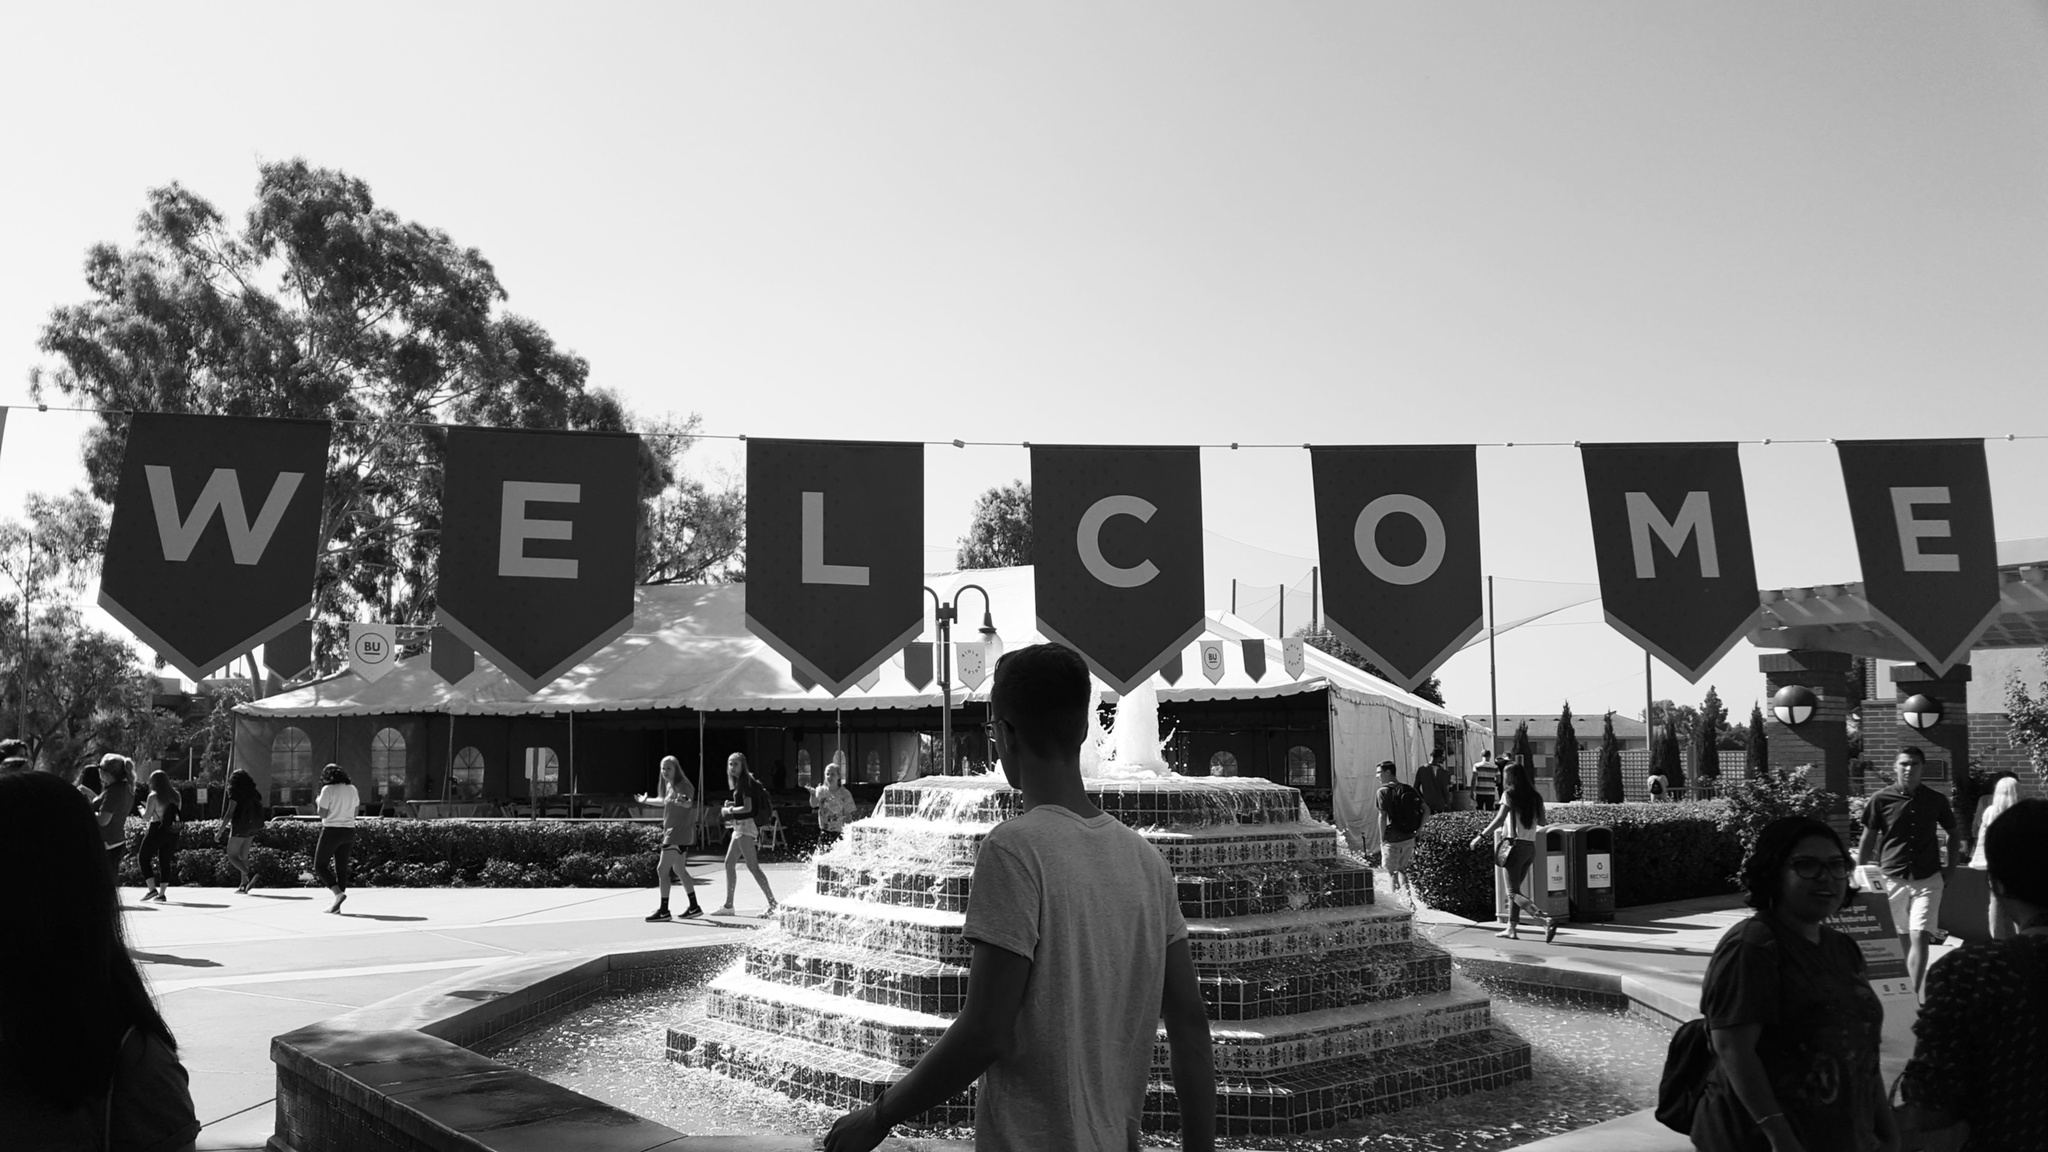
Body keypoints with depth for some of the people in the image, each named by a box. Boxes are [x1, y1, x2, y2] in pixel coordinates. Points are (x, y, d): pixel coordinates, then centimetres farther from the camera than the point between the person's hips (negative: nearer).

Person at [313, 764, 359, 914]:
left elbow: (322, 813, -10)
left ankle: (338, 892, -14)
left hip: (331, 830, -6)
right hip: (349, 831, 6)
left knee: (319, 866, 5)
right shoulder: (352, 789, 8)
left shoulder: (328, 789, -9)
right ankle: (336, 903, 10)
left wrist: (318, 802, 6)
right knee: (342, 868, 10)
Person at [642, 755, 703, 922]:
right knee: (679, 870, 17)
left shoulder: (682, 786, -15)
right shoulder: (669, 786, 13)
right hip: (672, 832, 10)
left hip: (678, 834, -10)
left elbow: (689, 803, -33)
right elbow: (664, 801, 32)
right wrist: (646, 800, 46)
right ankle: (694, 907, 24)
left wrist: (683, 802, -57)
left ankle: (664, 911, -7)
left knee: (662, 869, -11)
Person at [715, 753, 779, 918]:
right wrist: (732, 805, 8)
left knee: (753, 866, -11)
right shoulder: (740, 782, 15)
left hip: (746, 826, -10)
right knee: (729, 864, 12)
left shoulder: (745, 782, -13)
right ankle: (728, 906, 19)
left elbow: (748, 808, -19)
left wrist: (729, 810, -8)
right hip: (740, 827, 10)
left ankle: (773, 903, -10)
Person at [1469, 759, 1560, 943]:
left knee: (1514, 893, -5)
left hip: (1514, 844, -7)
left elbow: (1499, 820, -17)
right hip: (1530, 846, 7)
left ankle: (1547, 919, -23)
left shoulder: (1509, 795, -8)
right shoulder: (1535, 796, 9)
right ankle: (1511, 929, 18)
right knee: (1514, 889, 18)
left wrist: (1481, 837, -12)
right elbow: (1541, 822, 16)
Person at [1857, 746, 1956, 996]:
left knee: (1920, 938, -12)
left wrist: (1950, 869, 10)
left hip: (1927, 881, 0)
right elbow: (1867, 840, 6)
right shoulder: (1881, 799, -1)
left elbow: (1953, 834, 19)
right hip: (1891, 879, 0)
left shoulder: (1936, 800, 3)